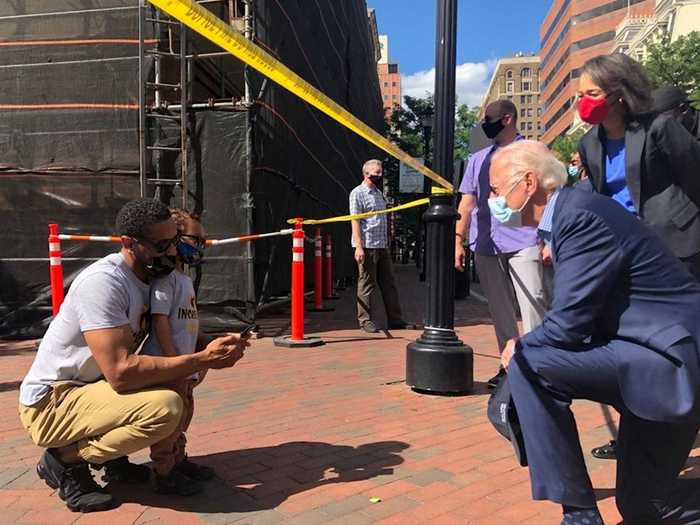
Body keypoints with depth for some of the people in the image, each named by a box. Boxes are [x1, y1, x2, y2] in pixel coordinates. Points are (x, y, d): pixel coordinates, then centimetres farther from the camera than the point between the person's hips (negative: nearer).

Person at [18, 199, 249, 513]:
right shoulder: (103, 281, -26)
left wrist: (210, 346, -12)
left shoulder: (152, 276, 0)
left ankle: (110, 456, 11)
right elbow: (121, 371, -33)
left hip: (94, 386, 9)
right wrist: (204, 359, -29)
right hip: (51, 404, -9)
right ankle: (65, 459, -5)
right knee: (166, 407, -29)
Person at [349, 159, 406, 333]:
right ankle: (365, 320, 9)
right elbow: (355, 221, -11)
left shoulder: (378, 192, 19)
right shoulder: (357, 193, -5)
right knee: (366, 285, -1)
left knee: (388, 283, 9)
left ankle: (395, 320, 14)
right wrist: (358, 246, -19)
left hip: (382, 246, 8)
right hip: (367, 247, -8)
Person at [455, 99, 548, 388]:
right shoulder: (477, 159, 17)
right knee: (500, 310, 9)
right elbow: (467, 202, 14)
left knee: (533, 305, -8)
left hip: (523, 242, -4)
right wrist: (458, 241, 7)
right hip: (486, 245, 4)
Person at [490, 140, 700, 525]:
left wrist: (519, 348, -7)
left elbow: (569, 323, -25)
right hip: (667, 353, 10)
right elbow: (575, 314, 11)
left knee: (525, 364, -19)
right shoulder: (573, 211, 8)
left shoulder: (579, 215, -22)